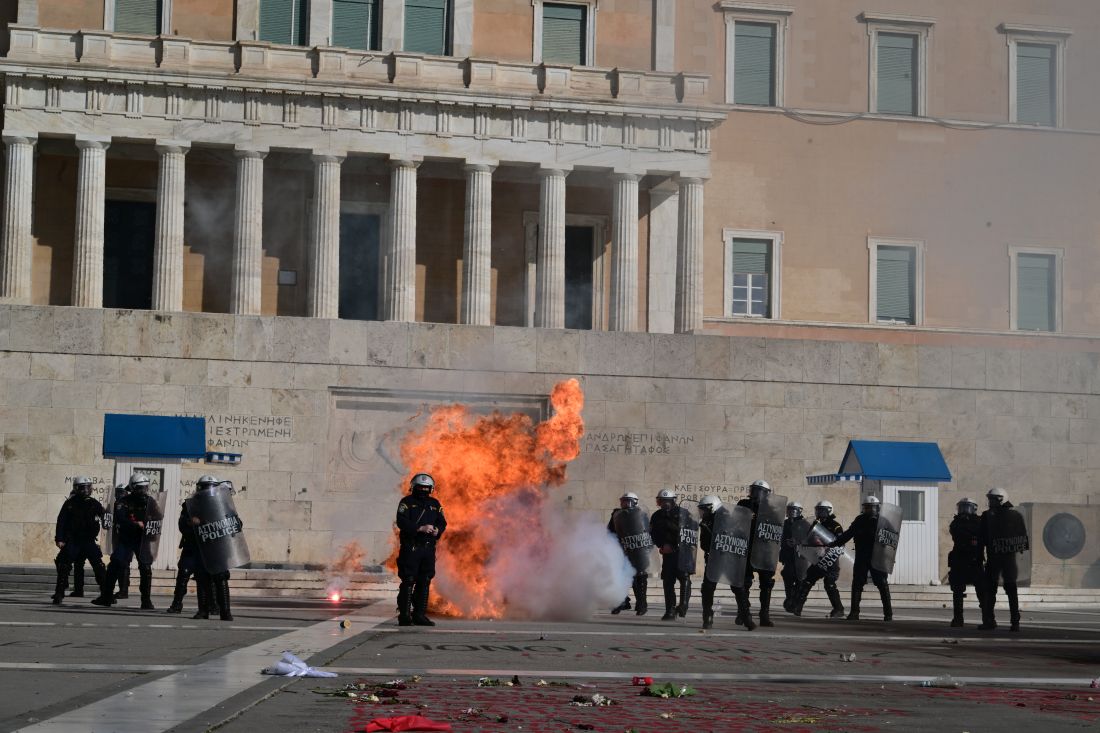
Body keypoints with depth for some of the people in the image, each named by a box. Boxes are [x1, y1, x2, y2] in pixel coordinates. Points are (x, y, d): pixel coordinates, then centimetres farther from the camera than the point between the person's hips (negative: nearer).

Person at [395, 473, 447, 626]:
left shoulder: (434, 503, 16)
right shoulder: (406, 502, 0)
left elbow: (442, 522, 12)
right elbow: (402, 522, -13)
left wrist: (437, 530, -11)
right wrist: (420, 528, -22)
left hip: (428, 548, 5)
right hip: (410, 548, -5)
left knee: (424, 582, 7)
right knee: (408, 581, -7)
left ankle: (420, 615, 13)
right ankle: (404, 615, -6)